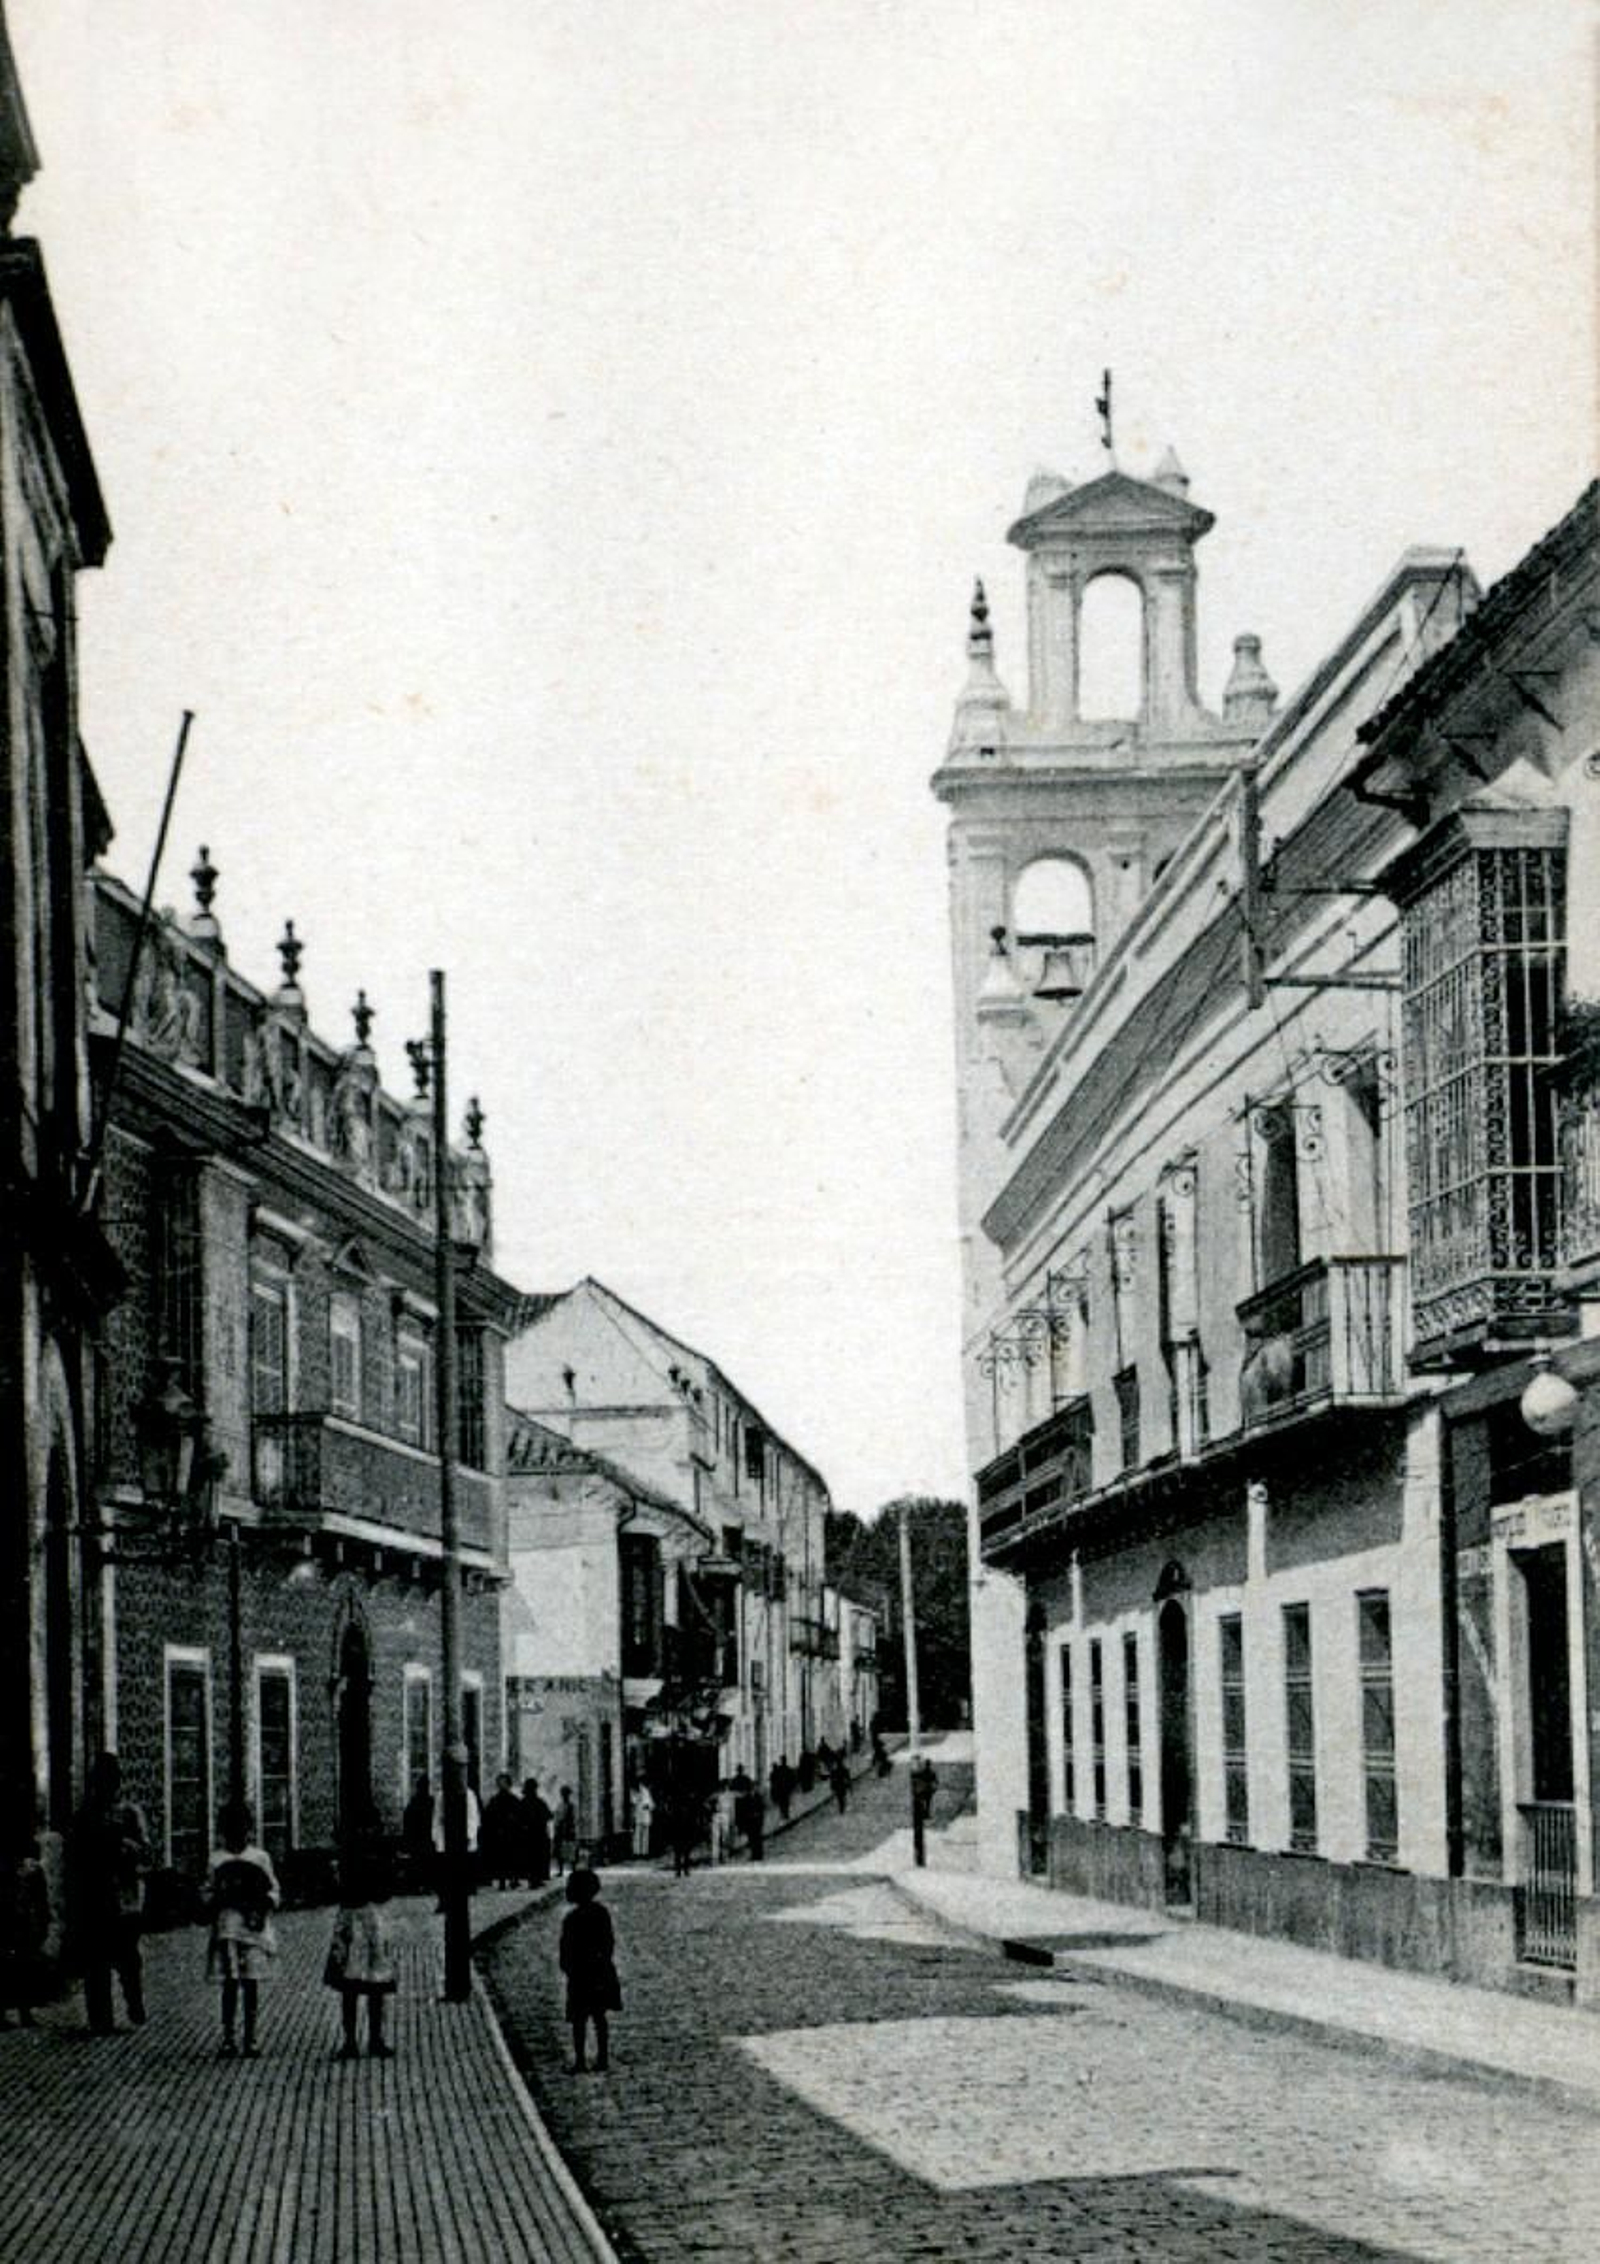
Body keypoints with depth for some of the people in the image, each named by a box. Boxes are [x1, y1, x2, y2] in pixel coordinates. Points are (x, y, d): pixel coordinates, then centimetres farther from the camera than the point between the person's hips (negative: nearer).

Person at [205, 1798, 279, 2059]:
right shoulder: (217, 1859, 6)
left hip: (255, 1927, 1)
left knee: (251, 1982, 2)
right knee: (230, 1982, -4)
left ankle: (250, 2038, 9)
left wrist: (264, 1903, -10)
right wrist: (223, 1898, -11)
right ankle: (227, 2037, 2)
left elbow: (274, 1891, 9)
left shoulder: (260, 1857, 8)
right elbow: (208, 1895, 8)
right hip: (227, 1927, -1)